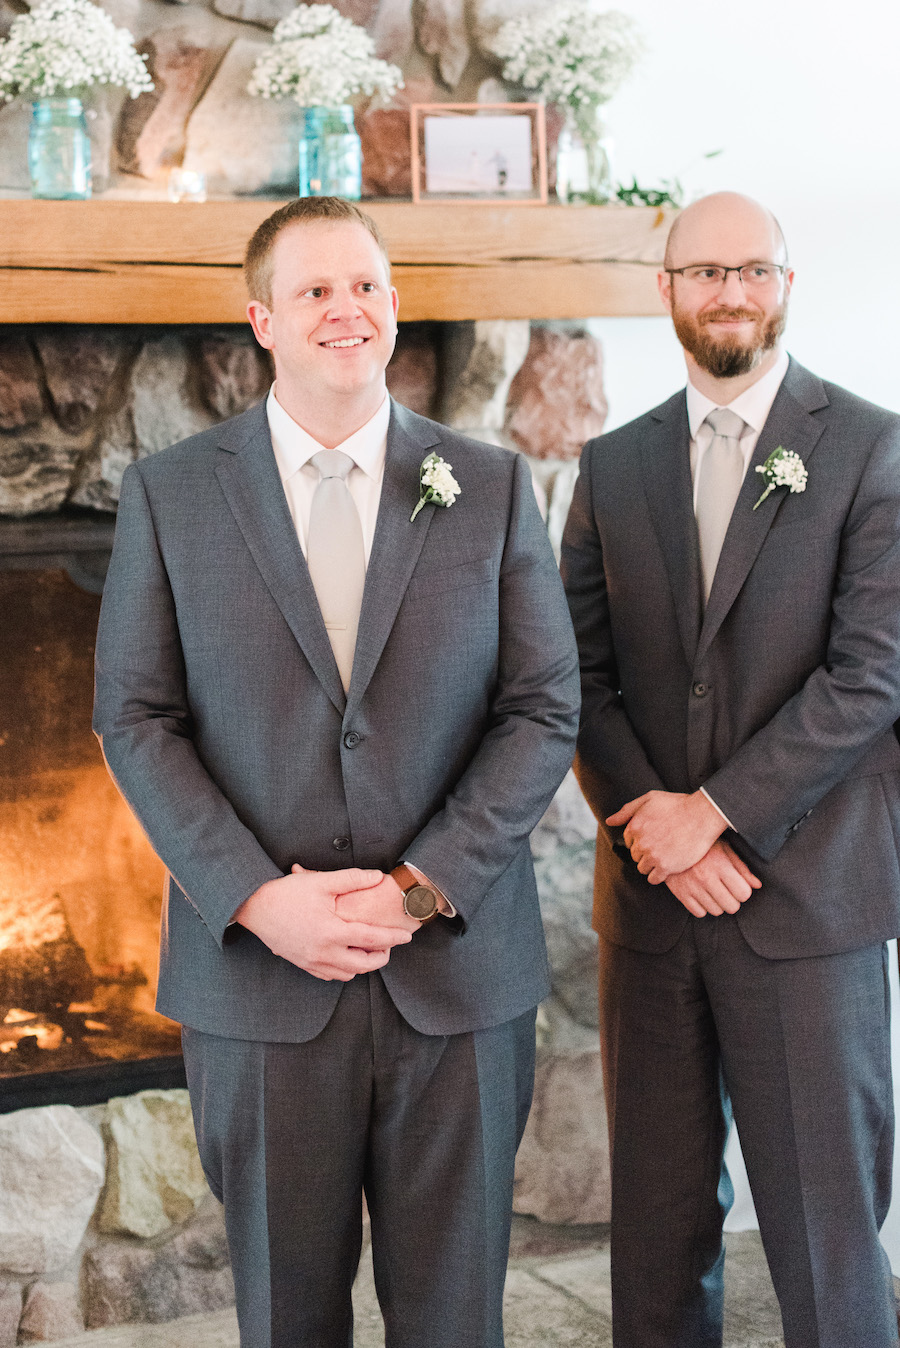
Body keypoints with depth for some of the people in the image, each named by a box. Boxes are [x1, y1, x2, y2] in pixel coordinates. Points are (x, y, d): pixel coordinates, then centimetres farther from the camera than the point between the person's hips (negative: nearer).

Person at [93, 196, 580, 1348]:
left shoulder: (492, 487, 3)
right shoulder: (168, 494, 2)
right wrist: (256, 898, -12)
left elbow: (544, 709, 0)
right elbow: (136, 721, 0)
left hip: (457, 966, 1)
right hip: (258, 964, 0)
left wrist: (423, 888, -11)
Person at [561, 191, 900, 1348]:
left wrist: (715, 810, -12)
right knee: (658, 1213, 11)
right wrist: (650, 823, -8)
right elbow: (583, 675, 7)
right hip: (651, 900, 4)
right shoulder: (614, 467, 10)